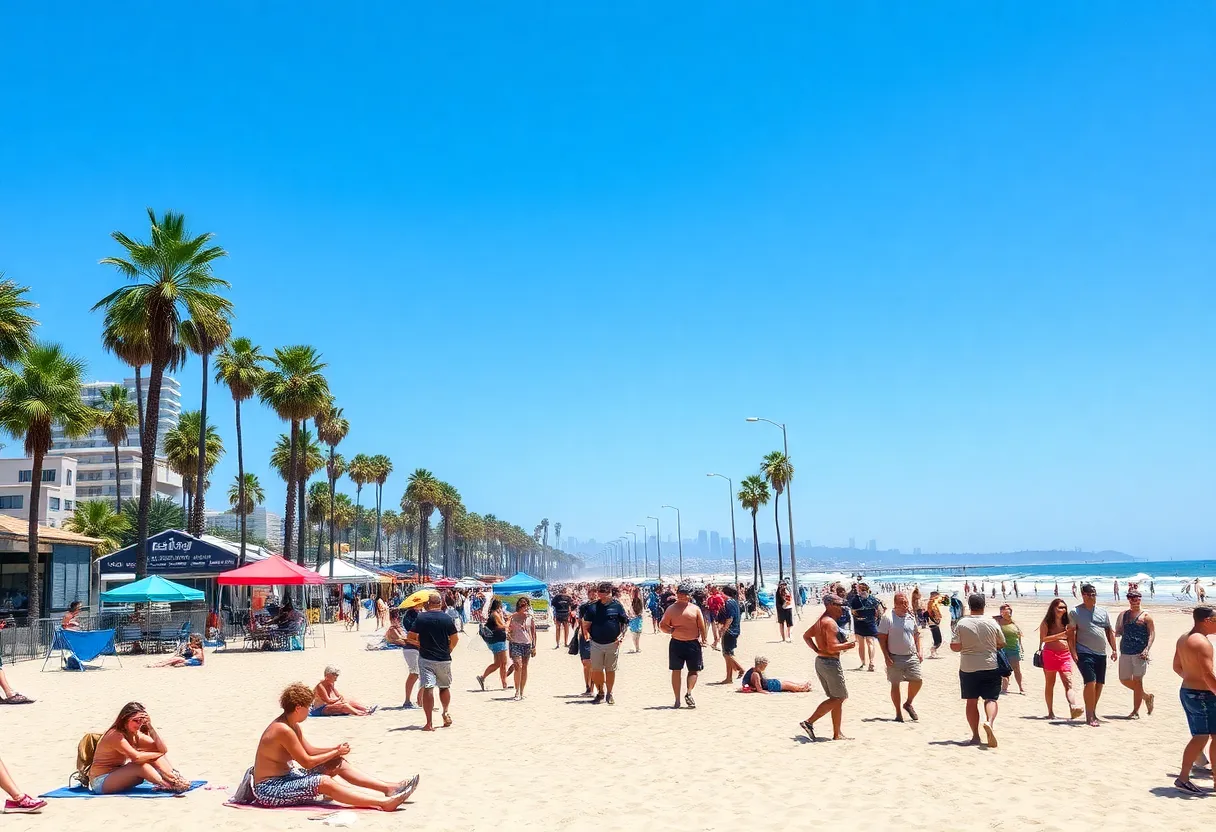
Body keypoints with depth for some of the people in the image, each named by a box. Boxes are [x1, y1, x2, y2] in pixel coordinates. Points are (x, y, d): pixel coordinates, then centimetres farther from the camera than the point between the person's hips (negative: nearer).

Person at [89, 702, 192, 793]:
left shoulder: (137, 735, 4)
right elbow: (136, 757, -34)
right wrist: (159, 754, -18)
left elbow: (164, 750, -7)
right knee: (141, 765, -30)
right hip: (101, 782, -8)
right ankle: (170, 786, -28)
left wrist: (150, 727, -15)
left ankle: (177, 779, -20)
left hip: (118, 777, 8)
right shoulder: (115, 735, -21)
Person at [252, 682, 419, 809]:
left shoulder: (292, 726, 7)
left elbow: (310, 750, 17)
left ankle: (388, 787, -2)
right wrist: (336, 752, -8)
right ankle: (385, 802, -33)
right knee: (325, 783, -27)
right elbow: (307, 762, -20)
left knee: (339, 764, 2)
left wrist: (335, 750, 2)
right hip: (268, 790, -10)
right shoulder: (284, 730, -24)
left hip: (285, 777, 10)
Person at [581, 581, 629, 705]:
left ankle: (609, 694, 19)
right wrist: (586, 633, -8)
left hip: (613, 643, -1)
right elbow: (586, 624, 7)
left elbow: (625, 622, 7)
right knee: (596, 670, 0)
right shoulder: (592, 607, 3)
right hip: (596, 643, 1)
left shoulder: (617, 606, 1)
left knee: (610, 670, 7)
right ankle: (600, 693, 16)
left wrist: (622, 635, -3)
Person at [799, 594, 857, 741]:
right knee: (838, 698, 0)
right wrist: (847, 645, -10)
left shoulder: (820, 620, 13)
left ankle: (837, 734, 15)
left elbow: (806, 636, 22)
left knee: (836, 699, 14)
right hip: (830, 663, -10)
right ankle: (809, 722, -5)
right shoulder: (830, 623, -18)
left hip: (820, 661, 10)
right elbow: (832, 648, -24)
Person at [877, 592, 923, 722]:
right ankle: (898, 713, 16)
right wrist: (886, 656, -14)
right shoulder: (887, 618, -10)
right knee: (895, 685, 3)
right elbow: (882, 638, -9)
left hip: (911, 656, 4)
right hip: (895, 657, -4)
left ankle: (908, 703, 25)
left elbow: (916, 634, 16)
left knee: (917, 681, 0)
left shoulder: (911, 616, 5)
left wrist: (919, 651, 8)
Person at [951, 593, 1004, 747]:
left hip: (968, 669, 0)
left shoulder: (962, 624, -7)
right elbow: (1002, 644, 8)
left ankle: (975, 736, 10)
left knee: (971, 701, 8)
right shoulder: (992, 623, -3)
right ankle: (989, 722, -26)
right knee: (990, 698, 2)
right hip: (990, 667, 0)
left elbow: (954, 646, -8)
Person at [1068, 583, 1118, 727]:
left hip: (1101, 653, 6)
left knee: (1099, 684, 8)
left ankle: (1092, 712, 22)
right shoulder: (1075, 612, -2)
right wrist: (1073, 652, -12)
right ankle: (1090, 717, -9)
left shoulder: (1103, 612, 12)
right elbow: (1071, 634, -5)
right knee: (1091, 682, -15)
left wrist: (1114, 649, 9)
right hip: (1084, 653, -6)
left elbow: (1110, 631, 17)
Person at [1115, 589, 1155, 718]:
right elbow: (1119, 631, 19)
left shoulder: (1145, 616, -1)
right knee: (1124, 680, 7)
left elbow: (1152, 634, -5)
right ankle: (1146, 696, 29)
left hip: (1139, 653, -6)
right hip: (1125, 652, 6)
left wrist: (1147, 649, -17)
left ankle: (1136, 711, 4)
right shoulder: (1124, 614, 14)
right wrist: (1115, 632, -5)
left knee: (1137, 681, -3)